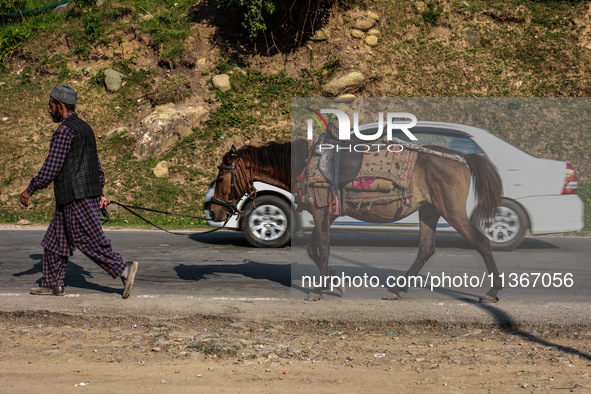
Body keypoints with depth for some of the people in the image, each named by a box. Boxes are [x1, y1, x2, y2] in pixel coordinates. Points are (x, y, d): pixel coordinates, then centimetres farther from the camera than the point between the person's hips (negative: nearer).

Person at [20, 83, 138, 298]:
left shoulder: (64, 131, -14)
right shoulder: (84, 127, 16)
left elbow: (51, 167, -16)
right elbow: (97, 164, 19)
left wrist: (30, 190, -8)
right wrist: (100, 192, 21)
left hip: (76, 198, -10)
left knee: (90, 241, -7)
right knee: (55, 241, 14)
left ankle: (124, 269, -8)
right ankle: (53, 285, 18)